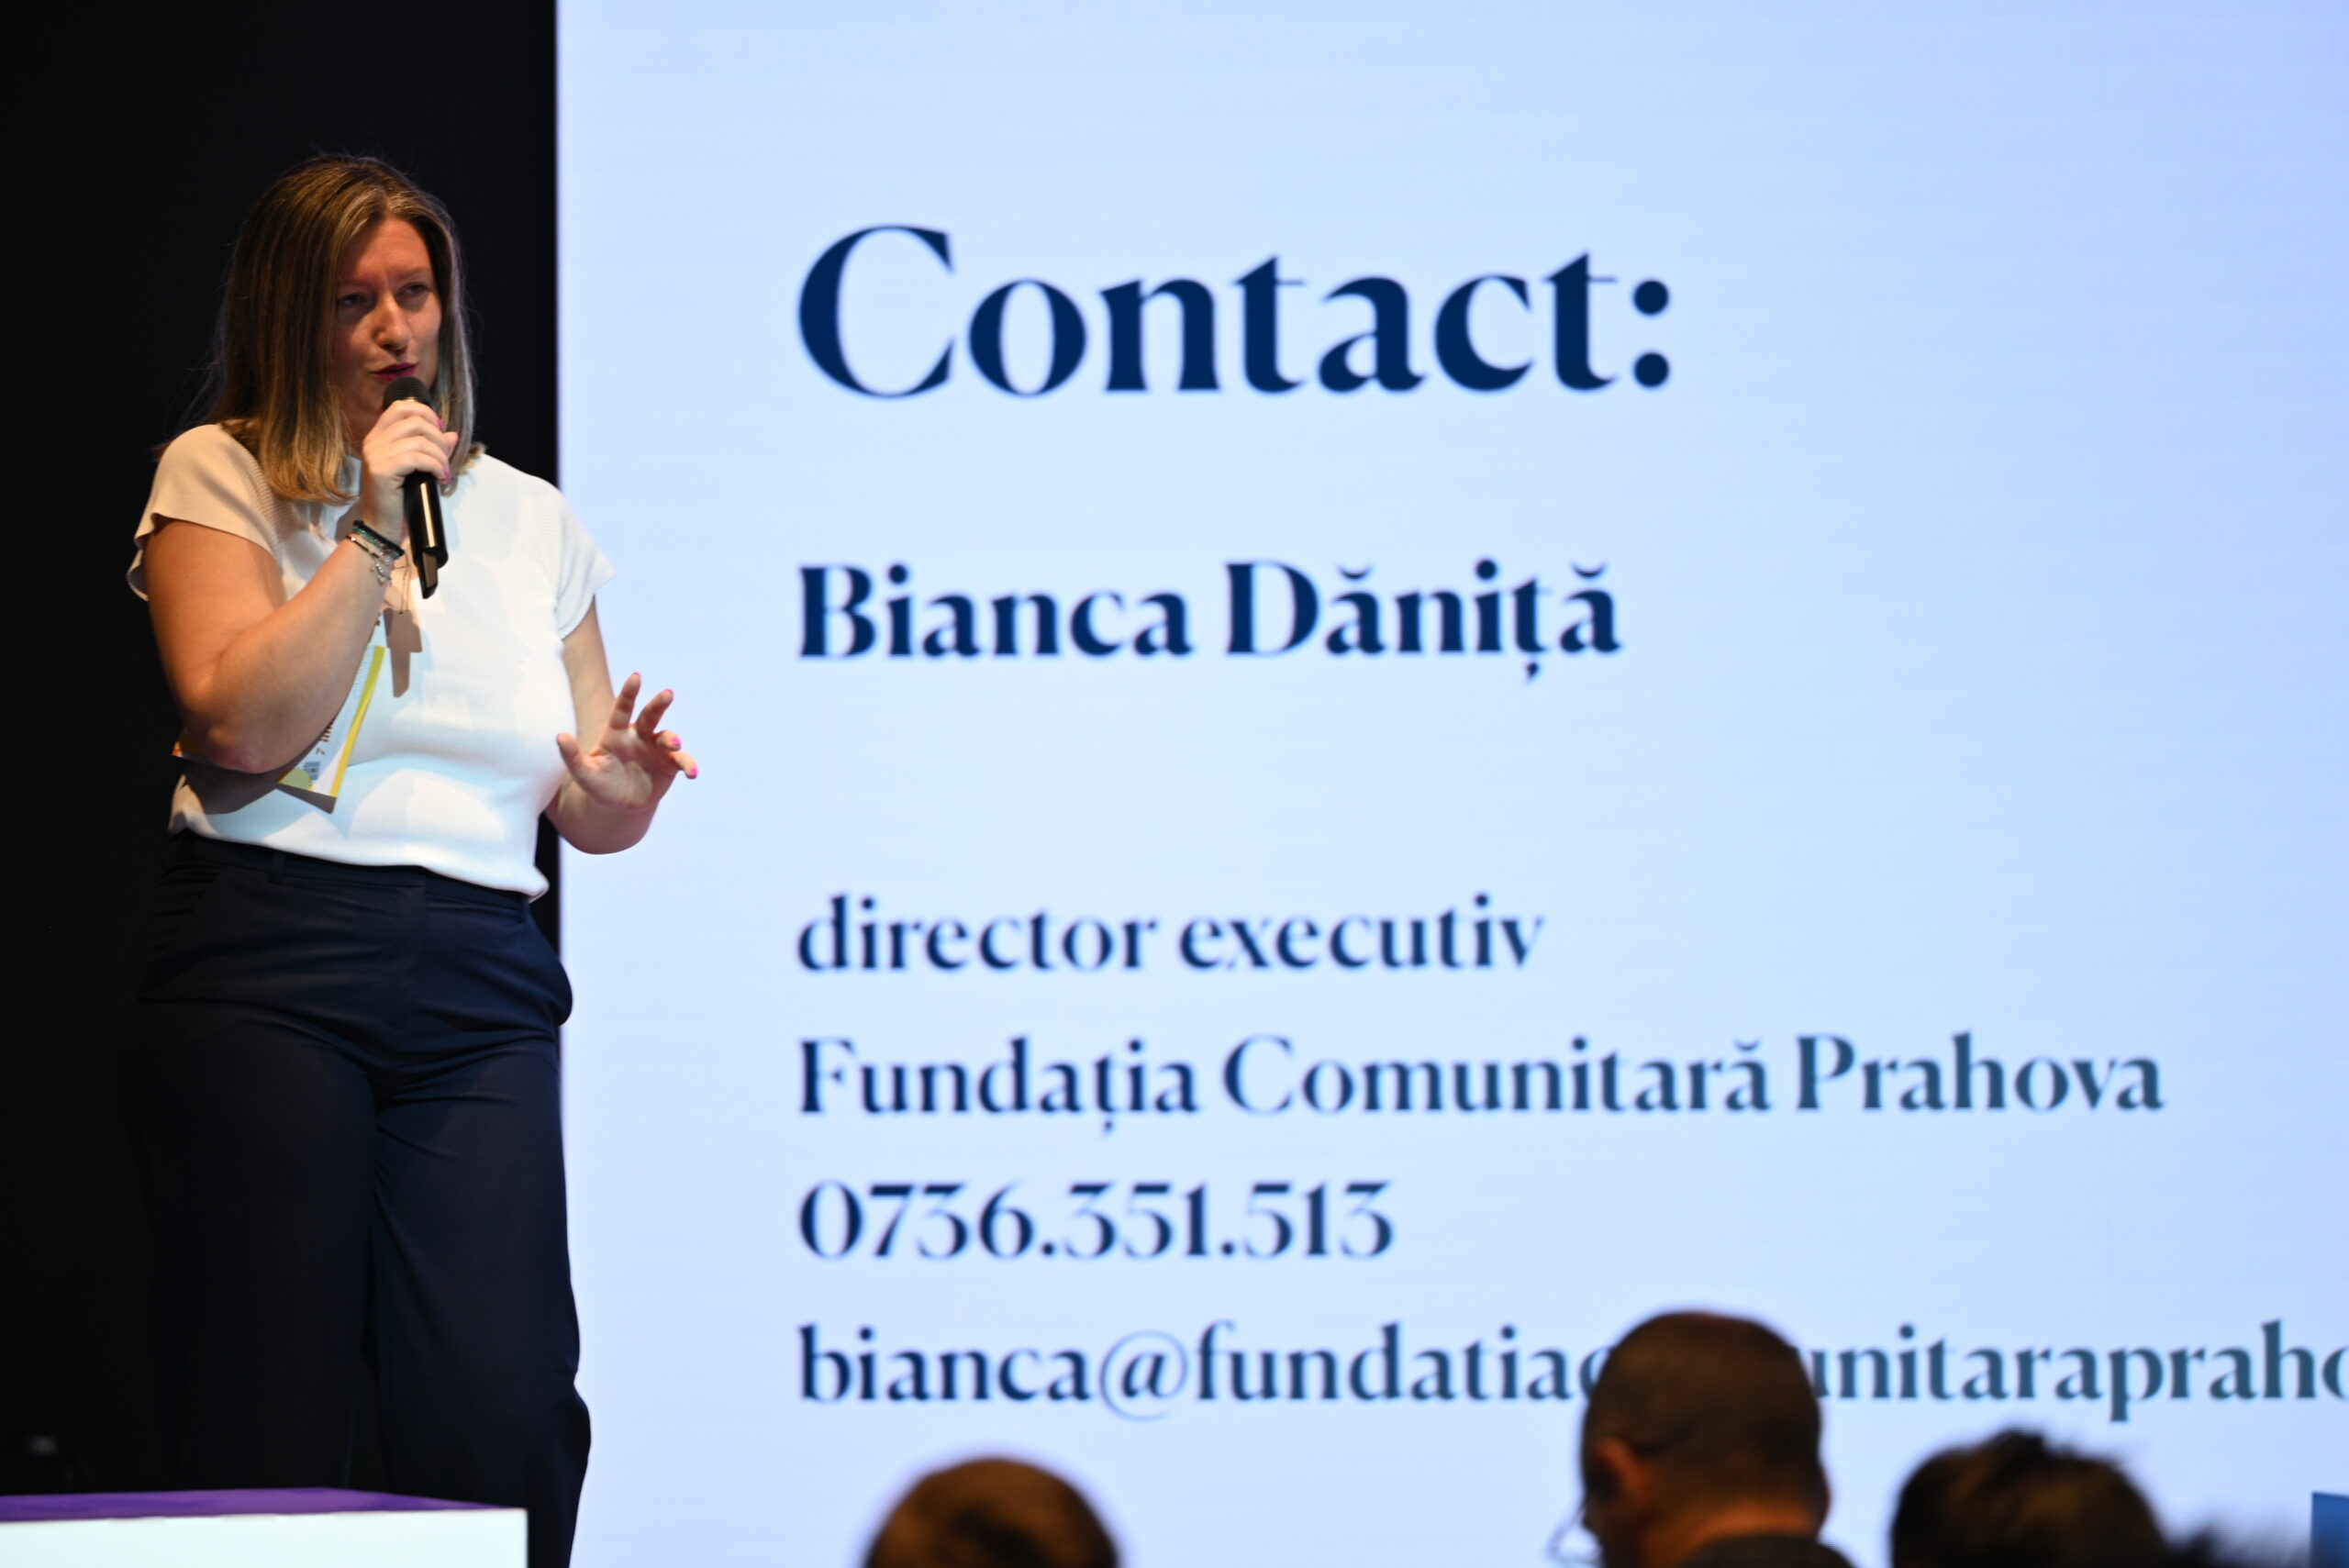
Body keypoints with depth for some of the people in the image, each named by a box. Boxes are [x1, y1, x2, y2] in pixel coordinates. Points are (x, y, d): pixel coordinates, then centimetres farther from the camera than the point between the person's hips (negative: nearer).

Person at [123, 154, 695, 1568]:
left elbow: (587, 817, 19)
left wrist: (620, 789, -4)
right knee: (269, 1434, -4)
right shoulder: (220, 477, 6)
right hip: (267, 972, -3)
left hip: (480, 986, 3)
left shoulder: (533, 521, 18)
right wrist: (376, 531, -7)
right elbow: (239, 729, -10)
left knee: (507, 1420, -10)